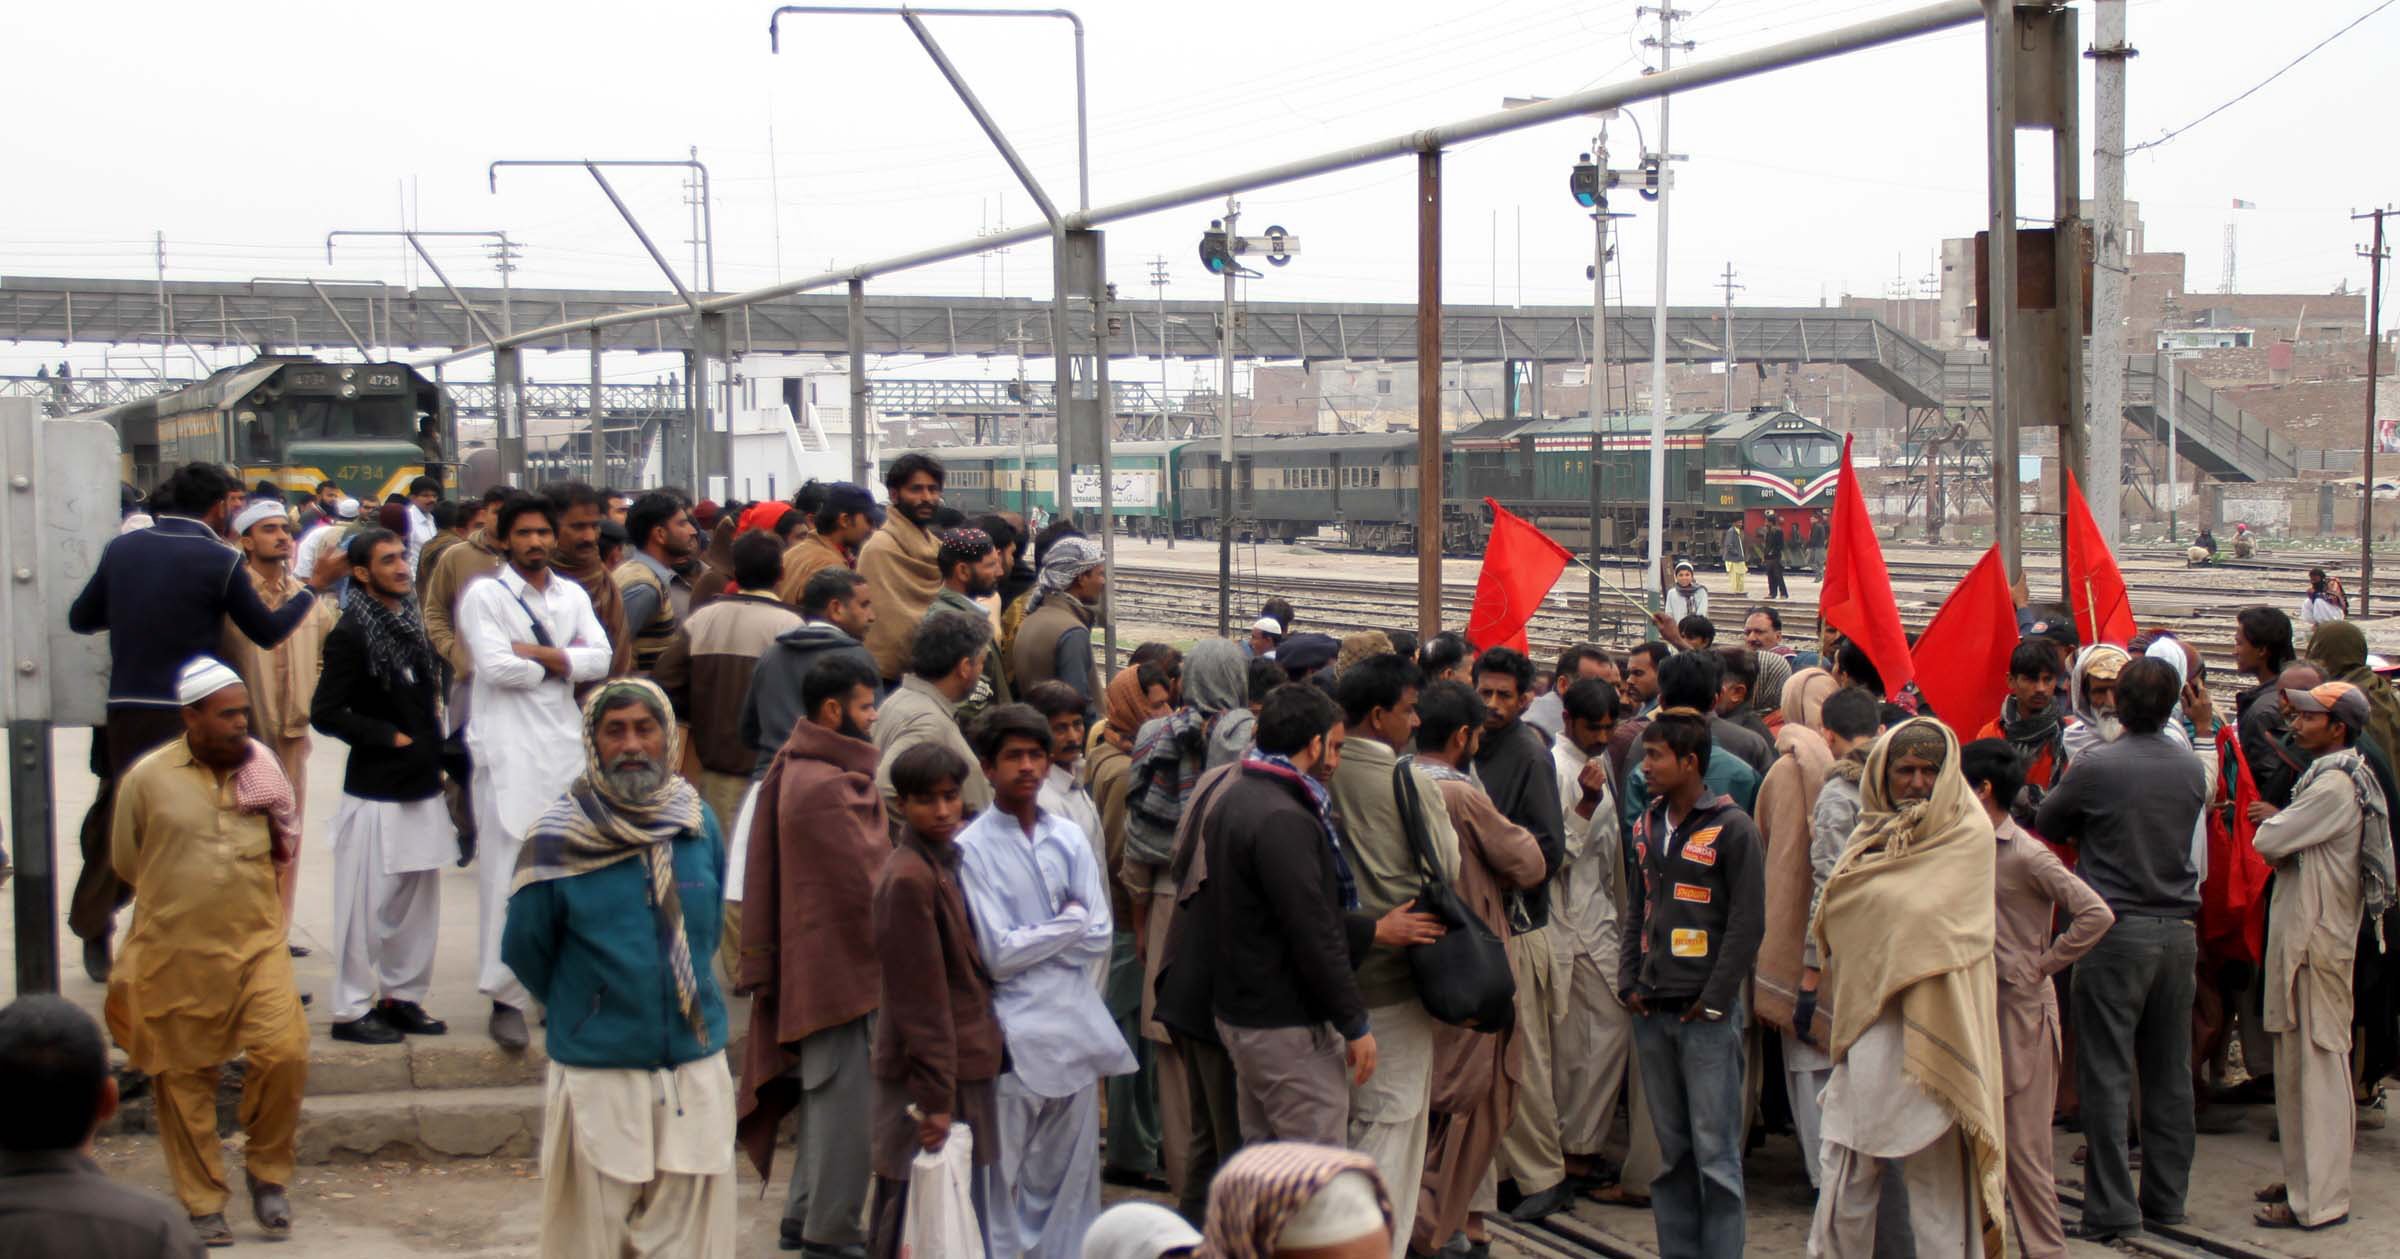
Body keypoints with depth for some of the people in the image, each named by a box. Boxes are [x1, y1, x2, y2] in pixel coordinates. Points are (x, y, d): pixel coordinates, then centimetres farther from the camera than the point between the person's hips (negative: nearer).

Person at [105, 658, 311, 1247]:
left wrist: (276, 816, 4)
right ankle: (202, 1204, 18)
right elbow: (126, 861, 7)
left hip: (257, 942, 2)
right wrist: (181, 890, 9)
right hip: (177, 952, -2)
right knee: (185, 1079, 5)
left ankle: (266, 1171, 10)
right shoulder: (148, 778, -5)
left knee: (284, 1054, -13)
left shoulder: (260, 764, 6)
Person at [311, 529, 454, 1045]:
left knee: (419, 899, 12)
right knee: (367, 903, -3)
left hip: (422, 789, 8)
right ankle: (352, 1009, 6)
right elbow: (325, 712, -15)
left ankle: (402, 995, 23)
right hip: (375, 791, -8)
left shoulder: (410, 624, 13)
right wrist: (390, 737, -13)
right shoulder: (351, 634, -11)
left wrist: (433, 747, 12)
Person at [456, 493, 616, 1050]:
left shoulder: (572, 595, 14)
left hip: (565, 747, 5)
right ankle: (506, 998, -3)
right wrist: (564, 659, -2)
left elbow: (601, 658, 0)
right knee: (506, 875, -7)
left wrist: (537, 654, -12)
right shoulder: (485, 594, -1)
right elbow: (497, 666, -14)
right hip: (509, 750, -5)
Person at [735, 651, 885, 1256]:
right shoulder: (829, 786, -21)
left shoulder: (795, 769, 11)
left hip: (810, 958, 10)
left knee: (823, 1091, 19)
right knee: (845, 1099, -2)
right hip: (843, 962, -10)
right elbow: (864, 885, -19)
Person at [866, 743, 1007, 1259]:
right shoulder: (909, 877, -17)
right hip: (930, 1080, -9)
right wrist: (936, 1097, -19)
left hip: (963, 1067, 9)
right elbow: (919, 999, -19)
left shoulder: (947, 861, 11)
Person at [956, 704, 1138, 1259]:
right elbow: (998, 954, -11)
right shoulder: (972, 848, -7)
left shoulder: (1069, 838, 7)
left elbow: (1099, 939, 3)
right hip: (1014, 1033, -4)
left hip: (1075, 1026, 4)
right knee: (1005, 1180, 1)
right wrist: (1069, 923, -3)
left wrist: (1030, 941, -8)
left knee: (1072, 1174, 10)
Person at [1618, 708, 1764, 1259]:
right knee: (1670, 1148, 10)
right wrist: (1630, 981, 8)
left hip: (1707, 1013, -6)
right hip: (1652, 1010, 6)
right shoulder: (1647, 826, 13)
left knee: (1714, 1149, -4)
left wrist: (1713, 1000, -11)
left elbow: (1746, 923, -9)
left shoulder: (1731, 829, -7)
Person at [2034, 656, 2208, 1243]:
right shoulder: (2190, 766, 2)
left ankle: (2112, 1207, -3)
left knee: (2107, 1074, -2)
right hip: (2178, 929, 5)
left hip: (2117, 931, -5)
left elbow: (2047, 824, 2)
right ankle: (2166, 1195, 20)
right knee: (2169, 1072, 13)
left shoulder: (2096, 764, -13)